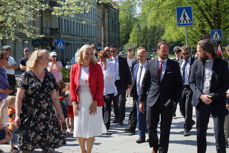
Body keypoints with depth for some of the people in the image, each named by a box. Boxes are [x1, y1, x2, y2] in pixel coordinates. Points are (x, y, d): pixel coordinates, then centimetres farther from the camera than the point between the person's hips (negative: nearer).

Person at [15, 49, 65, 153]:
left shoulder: (50, 77, 11)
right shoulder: (27, 75, -2)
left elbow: (54, 98, 14)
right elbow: (19, 97, -4)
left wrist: (60, 114, 10)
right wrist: (17, 115, -11)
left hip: (47, 117, 4)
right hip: (30, 117, -4)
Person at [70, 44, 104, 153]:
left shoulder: (96, 67, -2)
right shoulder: (74, 68, 3)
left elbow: (100, 86, -4)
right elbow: (72, 86, 5)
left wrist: (95, 102, -11)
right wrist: (74, 102, -4)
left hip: (93, 104, -2)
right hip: (79, 104, 2)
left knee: (91, 130, 2)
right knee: (79, 130, 5)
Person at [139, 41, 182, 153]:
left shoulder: (174, 65, 1)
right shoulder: (150, 63, 5)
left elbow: (179, 84, 3)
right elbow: (144, 83, 7)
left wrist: (175, 99, -6)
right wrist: (141, 100, 4)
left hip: (168, 102, -1)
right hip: (152, 100, 1)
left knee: (165, 129, 5)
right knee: (151, 127, 4)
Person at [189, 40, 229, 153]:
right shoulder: (197, 63, 5)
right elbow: (192, 82, 6)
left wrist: (212, 97, -15)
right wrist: (200, 96, -10)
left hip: (217, 102, -3)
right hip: (200, 101, 3)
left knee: (219, 131, -6)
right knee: (200, 131, 11)